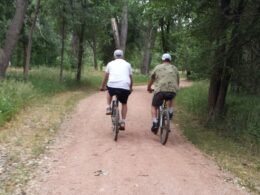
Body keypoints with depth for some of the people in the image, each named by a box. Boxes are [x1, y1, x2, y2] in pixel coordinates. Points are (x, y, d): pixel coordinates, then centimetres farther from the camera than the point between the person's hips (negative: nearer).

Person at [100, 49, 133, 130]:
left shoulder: (110, 63, 17)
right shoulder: (127, 64, 18)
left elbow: (106, 77, 21)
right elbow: (130, 78, 20)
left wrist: (102, 87, 33)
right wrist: (131, 88, 35)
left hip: (112, 85, 0)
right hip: (125, 87, 0)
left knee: (109, 93, 36)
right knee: (124, 103, 21)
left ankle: (109, 108, 19)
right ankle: (123, 122, 13)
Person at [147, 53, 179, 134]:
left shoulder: (157, 67, 15)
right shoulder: (174, 68, 21)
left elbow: (151, 79, 25)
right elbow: (178, 81, 28)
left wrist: (149, 88, 42)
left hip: (160, 90, -2)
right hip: (172, 91, 2)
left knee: (154, 106, 17)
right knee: (170, 99, 37)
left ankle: (155, 124, 4)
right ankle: (170, 112, 23)